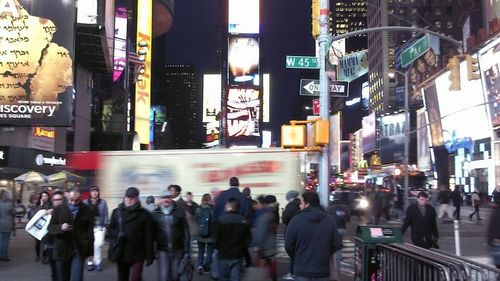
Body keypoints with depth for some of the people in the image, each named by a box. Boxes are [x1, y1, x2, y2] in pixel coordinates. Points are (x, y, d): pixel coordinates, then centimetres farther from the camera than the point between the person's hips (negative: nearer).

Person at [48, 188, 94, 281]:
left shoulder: (87, 210, 2)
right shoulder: (58, 209, 3)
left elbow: (90, 231, 5)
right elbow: (50, 228, 3)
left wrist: (89, 250, 3)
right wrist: (60, 228, -19)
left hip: (79, 250, -2)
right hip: (62, 250, 2)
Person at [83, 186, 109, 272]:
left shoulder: (103, 202, 4)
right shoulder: (85, 202, 5)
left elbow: (105, 215, 4)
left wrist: (105, 225, -2)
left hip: (99, 227, -1)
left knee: (99, 244, -14)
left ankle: (98, 262, 3)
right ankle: (90, 262, 20)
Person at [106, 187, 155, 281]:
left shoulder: (144, 214, -3)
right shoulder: (117, 212, 6)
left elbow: (148, 237, -5)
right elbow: (109, 230, 9)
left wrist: (149, 255, -8)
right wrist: (117, 234, -13)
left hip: (137, 255, -3)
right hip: (121, 254, 3)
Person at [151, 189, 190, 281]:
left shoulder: (179, 212, 0)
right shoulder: (155, 214, 1)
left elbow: (185, 231, 0)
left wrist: (186, 250, -3)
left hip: (178, 250, 0)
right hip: (162, 250, 0)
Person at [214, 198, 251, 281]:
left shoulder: (221, 219, -15)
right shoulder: (244, 221, -2)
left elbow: (216, 237, -12)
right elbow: (247, 239, 1)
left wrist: (217, 247, 7)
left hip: (223, 255, -2)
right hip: (237, 255, 2)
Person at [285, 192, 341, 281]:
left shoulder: (296, 220, -12)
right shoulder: (329, 220, -1)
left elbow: (288, 245, -6)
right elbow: (336, 245, 2)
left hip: (303, 273, -3)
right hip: (323, 272, 3)